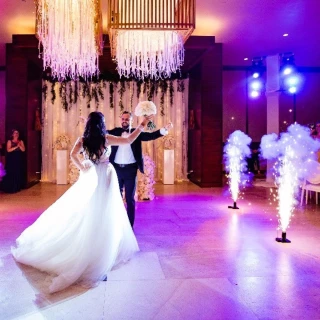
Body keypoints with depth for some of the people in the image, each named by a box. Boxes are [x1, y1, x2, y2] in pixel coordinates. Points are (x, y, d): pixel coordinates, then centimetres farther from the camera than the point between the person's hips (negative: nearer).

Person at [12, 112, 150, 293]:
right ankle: (99, 259, 7)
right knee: (104, 217, 2)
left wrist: (82, 168, -1)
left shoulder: (83, 140, -3)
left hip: (89, 177, 4)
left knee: (87, 215, 15)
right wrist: (142, 126, 0)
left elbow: (73, 155, -15)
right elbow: (129, 140, -8)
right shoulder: (107, 139, -11)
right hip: (105, 178, -3)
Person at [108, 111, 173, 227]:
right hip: (116, 169, 2)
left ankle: (130, 226, 14)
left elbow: (151, 135, -9)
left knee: (130, 199, 5)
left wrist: (164, 129, -25)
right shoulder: (115, 131, 7)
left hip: (130, 169, -2)